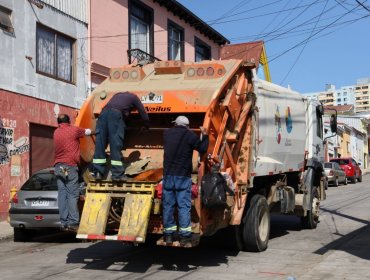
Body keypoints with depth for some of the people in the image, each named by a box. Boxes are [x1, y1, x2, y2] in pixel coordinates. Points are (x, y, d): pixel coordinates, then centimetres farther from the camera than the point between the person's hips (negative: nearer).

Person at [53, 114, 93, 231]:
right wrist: (94, 131, 39)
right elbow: (87, 132, 17)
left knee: (62, 194, 3)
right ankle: (73, 222, -14)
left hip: (58, 166, 6)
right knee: (72, 194, -8)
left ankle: (64, 222, 0)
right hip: (70, 166, -5)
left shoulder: (56, 132, 16)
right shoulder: (74, 130, 1)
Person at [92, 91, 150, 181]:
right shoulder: (133, 97, 26)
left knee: (100, 143, 4)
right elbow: (143, 112, 28)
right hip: (116, 113, -5)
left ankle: (97, 172, 3)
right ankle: (117, 174, -7)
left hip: (104, 112, 5)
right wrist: (147, 125, 45)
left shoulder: (118, 94, 40)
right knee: (116, 144, -5)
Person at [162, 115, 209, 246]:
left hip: (168, 175, 4)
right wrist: (204, 135, 11)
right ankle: (184, 235, -1)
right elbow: (203, 148, -3)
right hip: (183, 176, -3)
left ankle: (168, 234, 11)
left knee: (168, 205, 7)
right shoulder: (190, 135, -3)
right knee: (184, 206, -1)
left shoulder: (167, 134, 10)